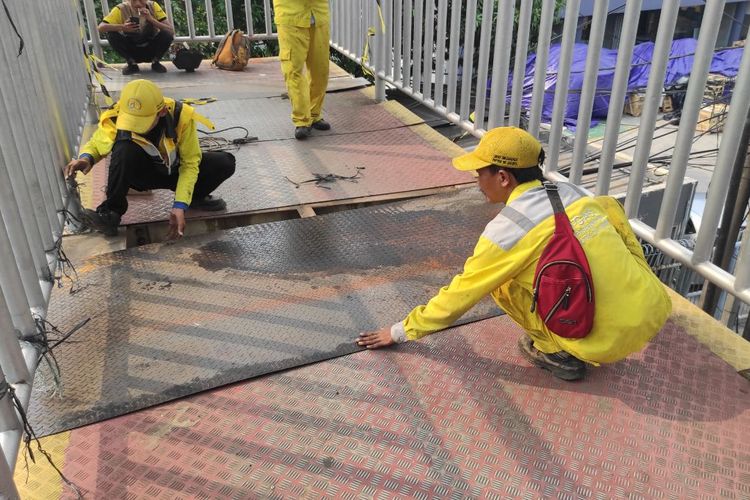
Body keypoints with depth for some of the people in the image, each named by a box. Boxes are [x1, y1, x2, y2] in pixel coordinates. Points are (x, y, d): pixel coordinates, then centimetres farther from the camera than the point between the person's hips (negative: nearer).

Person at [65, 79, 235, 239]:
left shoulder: (181, 116, -30)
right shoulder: (115, 118, -27)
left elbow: (190, 163, -22)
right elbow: (94, 144, -7)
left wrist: (180, 206, -31)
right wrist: (86, 158, -32)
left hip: (174, 170, 1)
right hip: (142, 172, -1)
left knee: (226, 163, -22)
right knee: (123, 147, -35)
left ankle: (195, 197, 8)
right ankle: (111, 212, -20)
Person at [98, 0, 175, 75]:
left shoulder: (153, 6, -15)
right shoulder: (121, 9, -16)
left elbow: (171, 31, -23)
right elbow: (101, 28, -26)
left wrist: (151, 19, -35)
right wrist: (122, 27, -42)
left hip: (151, 50, 0)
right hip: (132, 51, 0)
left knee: (166, 35, -27)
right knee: (112, 35, -25)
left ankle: (155, 62, -1)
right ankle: (131, 63, -2)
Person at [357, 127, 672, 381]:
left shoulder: (507, 228, -12)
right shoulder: (569, 192, 7)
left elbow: (460, 294, -4)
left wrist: (401, 332, 8)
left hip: (612, 339, -7)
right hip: (655, 309, 7)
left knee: (500, 280, 3)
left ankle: (557, 353, 9)